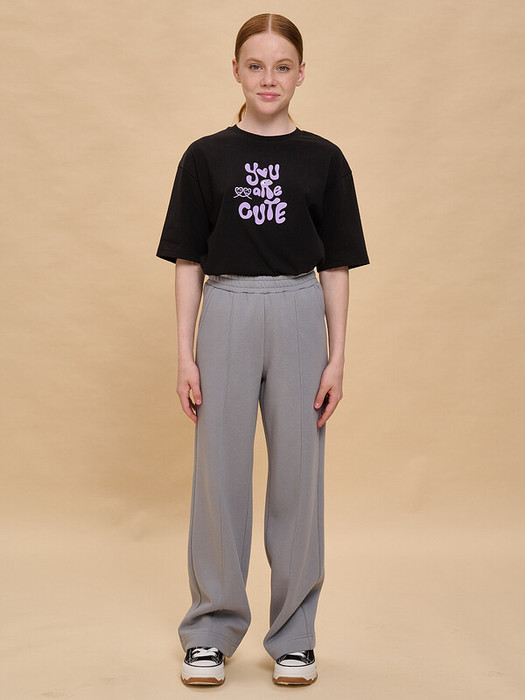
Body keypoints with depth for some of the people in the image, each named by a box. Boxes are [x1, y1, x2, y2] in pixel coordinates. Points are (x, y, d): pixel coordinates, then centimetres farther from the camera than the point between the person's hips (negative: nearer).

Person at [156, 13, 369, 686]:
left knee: (298, 474, 5)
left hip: (299, 319, 0)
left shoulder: (323, 160, 4)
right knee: (219, 474, 3)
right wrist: (185, 353, -2)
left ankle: (294, 636, 18)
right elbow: (189, 261, 4)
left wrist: (337, 357, -1)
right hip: (227, 315, 0)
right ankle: (211, 631, 17)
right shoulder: (206, 157, 4)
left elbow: (336, 266, 5)